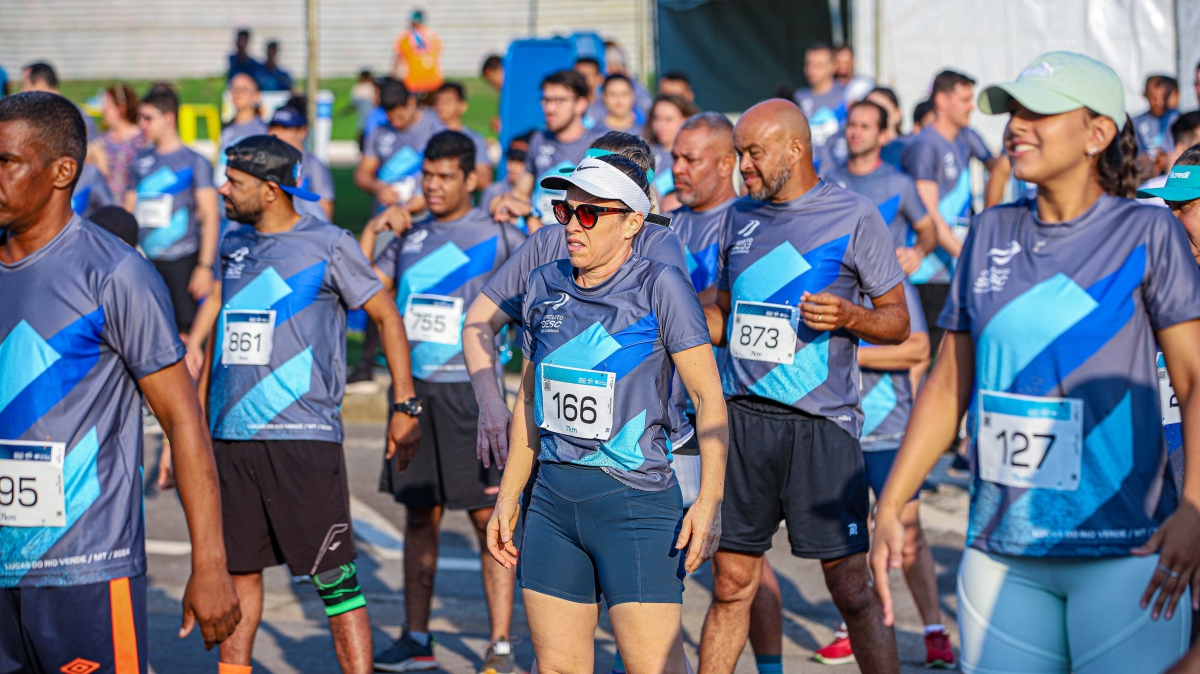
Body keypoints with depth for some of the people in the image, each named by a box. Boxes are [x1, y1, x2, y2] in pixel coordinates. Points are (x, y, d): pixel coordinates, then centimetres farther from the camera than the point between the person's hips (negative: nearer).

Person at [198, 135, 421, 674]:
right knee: (238, 568, 10)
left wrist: (405, 407, -3)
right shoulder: (233, 244, 13)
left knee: (333, 574, -5)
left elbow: (386, 316, 1)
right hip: (232, 436, 6)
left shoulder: (328, 245, -4)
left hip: (303, 434, -6)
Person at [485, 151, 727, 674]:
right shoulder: (545, 286, 9)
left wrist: (709, 500, -17)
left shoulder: (659, 287, -7)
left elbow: (708, 396, -8)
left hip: (637, 501, -6)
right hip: (553, 499, 6)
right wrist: (508, 498, 17)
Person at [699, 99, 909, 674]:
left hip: (821, 424, -4)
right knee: (731, 583, 8)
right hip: (743, 417, 4)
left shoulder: (855, 217, -2)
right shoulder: (738, 218, 13)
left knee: (852, 589, -4)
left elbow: (897, 322, 1)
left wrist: (847, 316, -18)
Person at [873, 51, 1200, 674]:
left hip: (1122, 550, -4)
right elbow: (948, 387, 15)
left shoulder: (1146, 233, -2)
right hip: (1000, 548, 4)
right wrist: (889, 507, 9)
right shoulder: (989, 234, 10)